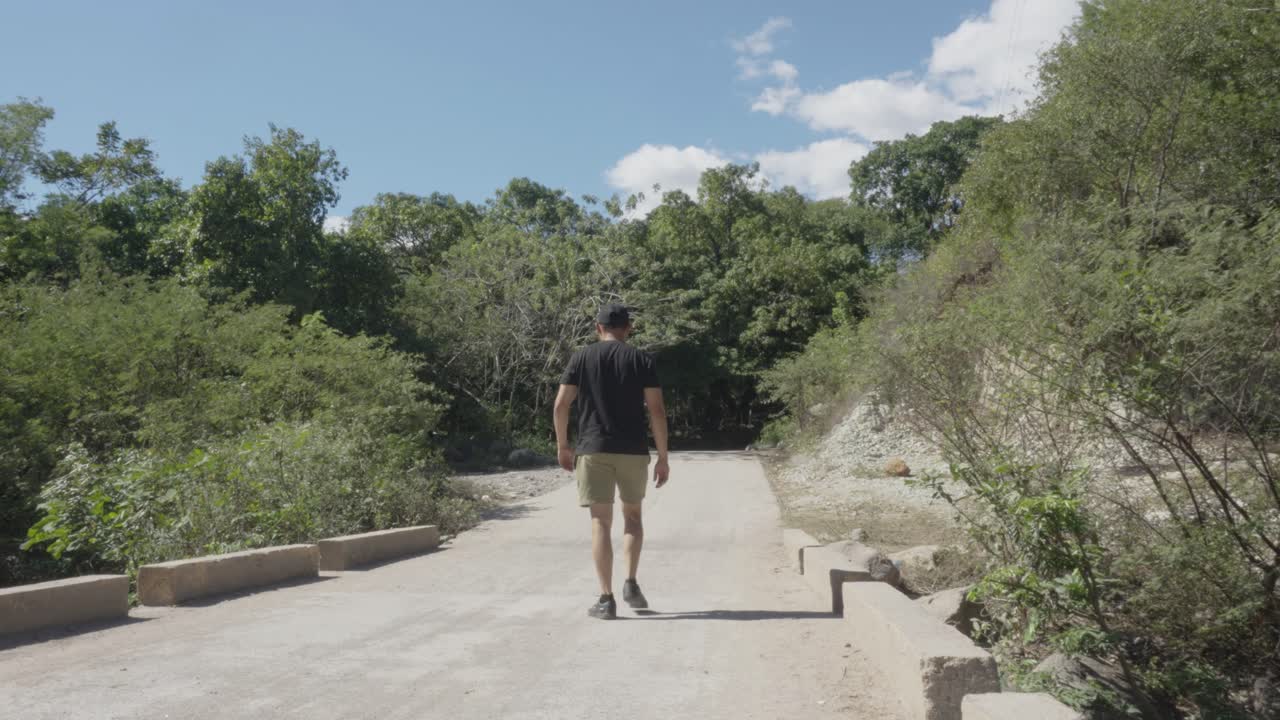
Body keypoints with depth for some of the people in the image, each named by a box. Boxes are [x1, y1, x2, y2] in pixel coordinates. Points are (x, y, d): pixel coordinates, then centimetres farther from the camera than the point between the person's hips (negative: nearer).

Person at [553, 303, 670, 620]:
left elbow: (561, 405, 0)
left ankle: (606, 599, 0)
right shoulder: (642, 359, 3)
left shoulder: (581, 358, 5)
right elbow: (657, 410, -3)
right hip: (633, 450, 1)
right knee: (632, 514, 20)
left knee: (601, 522, 2)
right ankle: (631, 583, 10)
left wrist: (563, 446, 11)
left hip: (593, 449, 0)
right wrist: (663, 457, 1)